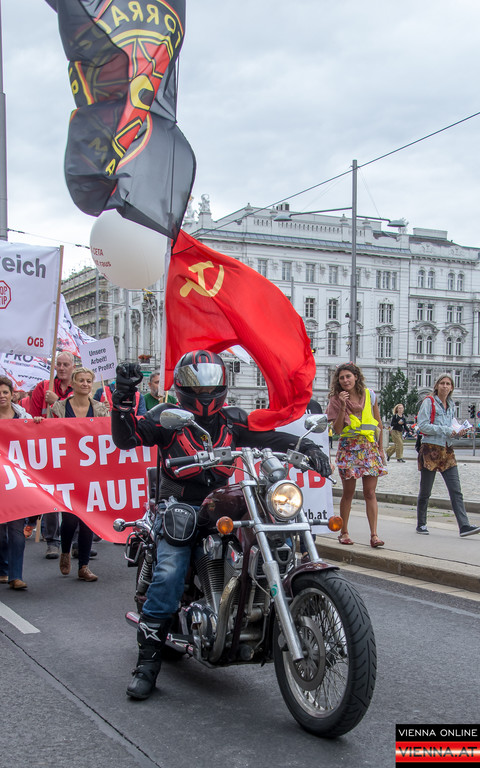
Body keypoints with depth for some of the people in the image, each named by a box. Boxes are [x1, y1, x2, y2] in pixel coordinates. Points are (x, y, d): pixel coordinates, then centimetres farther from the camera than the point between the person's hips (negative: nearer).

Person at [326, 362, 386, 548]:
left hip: (370, 447, 1)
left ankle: (374, 534, -5)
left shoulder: (369, 395, 5)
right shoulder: (336, 400, 0)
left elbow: (379, 423, 12)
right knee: (348, 492, 4)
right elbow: (337, 430, -8)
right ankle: (344, 532, 16)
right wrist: (342, 407, -17)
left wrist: (380, 448, 9)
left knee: (370, 493, -4)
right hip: (348, 447, -1)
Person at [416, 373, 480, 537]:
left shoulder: (451, 405, 15)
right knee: (425, 491, 4)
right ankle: (421, 524, 17)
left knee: (456, 490, -4)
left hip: (447, 450, 6)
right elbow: (422, 425, -14)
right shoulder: (429, 401, -5)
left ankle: (464, 525, -9)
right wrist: (445, 430, -17)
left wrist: (458, 433, 1)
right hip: (430, 449, -6)